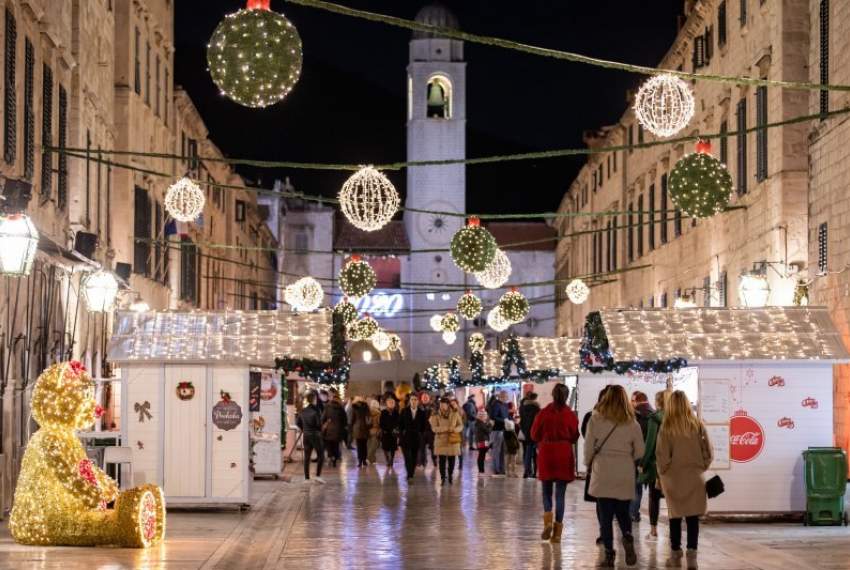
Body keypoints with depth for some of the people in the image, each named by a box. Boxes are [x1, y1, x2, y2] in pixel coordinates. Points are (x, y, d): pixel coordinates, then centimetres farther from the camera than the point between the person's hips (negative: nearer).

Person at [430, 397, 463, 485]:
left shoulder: (455, 413, 0)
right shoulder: (435, 415, -3)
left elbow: (461, 425, 3)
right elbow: (434, 428, -10)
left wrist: (455, 429, -20)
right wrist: (445, 429, -24)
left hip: (453, 440, 1)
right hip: (441, 440, -1)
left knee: (452, 459, 4)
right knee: (442, 460, -6)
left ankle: (451, 476, 25)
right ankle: (442, 478, 4)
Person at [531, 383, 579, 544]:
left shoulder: (543, 413, -7)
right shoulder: (570, 415, -7)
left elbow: (534, 435, 1)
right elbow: (574, 437, 1)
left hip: (546, 454, 0)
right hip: (564, 455, 0)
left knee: (546, 490, 14)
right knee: (560, 493, 5)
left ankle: (548, 518, -9)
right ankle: (557, 530, 3)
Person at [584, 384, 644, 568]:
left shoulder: (596, 420, -6)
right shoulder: (632, 424, -1)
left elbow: (589, 447, -3)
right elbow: (639, 452, 4)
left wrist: (588, 464, 15)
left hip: (602, 474, -1)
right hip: (625, 475, 2)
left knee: (606, 515, 5)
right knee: (623, 512, 15)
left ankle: (609, 554, 2)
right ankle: (628, 536, -13)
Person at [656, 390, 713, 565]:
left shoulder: (667, 427, -10)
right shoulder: (697, 425, -4)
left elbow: (662, 455, -9)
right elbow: (708, 452, -1)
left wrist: (662, 472, 6)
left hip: (673, 477, -1)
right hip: (694, 476, 1)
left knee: (675, 515, 11)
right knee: (693, 516, 3)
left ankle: (676, 550, 18)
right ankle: (692, 550, -5)